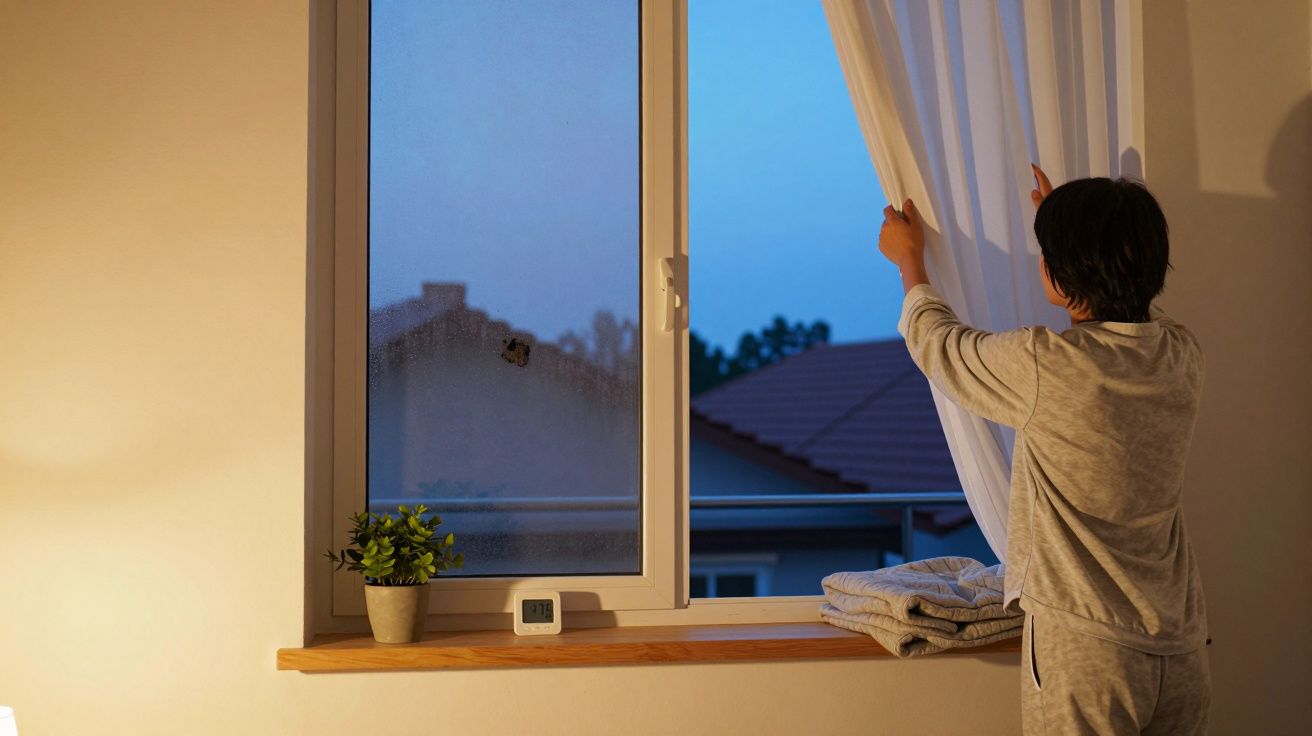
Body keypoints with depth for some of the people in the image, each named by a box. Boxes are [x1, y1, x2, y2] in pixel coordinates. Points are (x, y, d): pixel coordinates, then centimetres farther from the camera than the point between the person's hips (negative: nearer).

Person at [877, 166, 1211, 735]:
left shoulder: (1046, 367, -18)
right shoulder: (1183, 356, -1)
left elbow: (936, 342, 2)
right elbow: (1127, 310, 25)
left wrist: (910, 260, 21)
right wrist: (1069, 224, 37)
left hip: (1084, 646, -6)